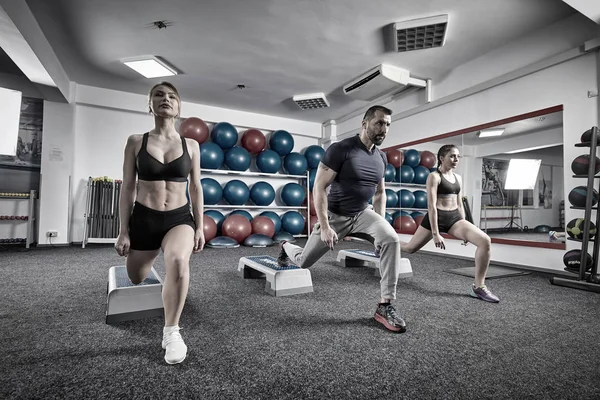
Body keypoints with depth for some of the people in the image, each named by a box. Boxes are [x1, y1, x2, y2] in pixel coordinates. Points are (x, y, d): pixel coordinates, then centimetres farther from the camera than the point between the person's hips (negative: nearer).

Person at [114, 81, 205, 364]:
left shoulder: (191, 145, 2)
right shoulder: (136, 142, 0)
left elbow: (196, 188, 4)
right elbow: (128, 188, 1)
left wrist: (200, 227, 1)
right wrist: (123, 231, -2)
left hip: (179, 218, -1)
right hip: (144, 218, 2)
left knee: (178, 260, -34)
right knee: (136, 278, 20)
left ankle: (171, 332, -14)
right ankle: (149, 254, 59)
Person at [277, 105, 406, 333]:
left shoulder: (381, 158, 1)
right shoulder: (341, 150, -20)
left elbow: (380, 193, 14)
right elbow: (319, 188, -20)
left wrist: (380, 225, 6)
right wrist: (325, 226, -24)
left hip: (362, 214, 5)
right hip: (335, 215, -4)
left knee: (391, 240, -26)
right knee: (303, 262, 10)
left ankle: (385, 306, -15)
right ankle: (286, 248, 49)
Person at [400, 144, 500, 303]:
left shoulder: (458, 178, 12)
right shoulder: (434, 176, -10)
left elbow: (459, 204, 17)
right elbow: (431, 205, -17)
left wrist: (465, 228, 14)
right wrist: (435, 233, -21)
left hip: (454, 217, 6)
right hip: (437, 217, -5)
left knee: (485, 241, -17)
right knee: (410, 248, 7)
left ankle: (478, 287, -7)